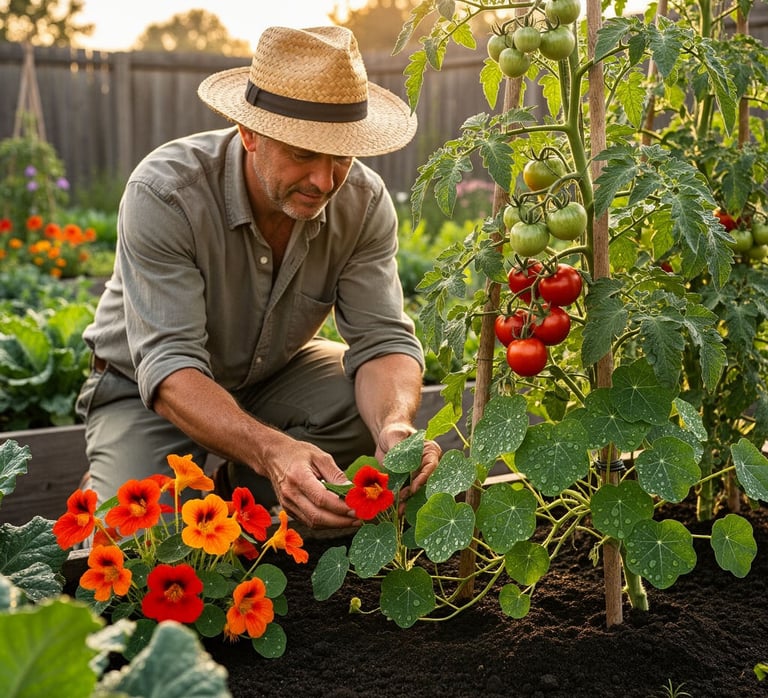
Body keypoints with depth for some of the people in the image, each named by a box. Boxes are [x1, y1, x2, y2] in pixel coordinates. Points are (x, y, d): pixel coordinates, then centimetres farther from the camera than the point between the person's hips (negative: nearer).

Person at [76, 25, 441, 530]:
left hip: (275, 372, 4)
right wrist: (272, 450, -55)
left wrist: (394, 429, -45)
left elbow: (383, 338, -21)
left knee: (383, 404, -23)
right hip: (147, 390, -4)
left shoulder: (365, 201, -19)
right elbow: (168, 363, -37)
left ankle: (241, 488, -1)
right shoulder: (164, 193, -32)